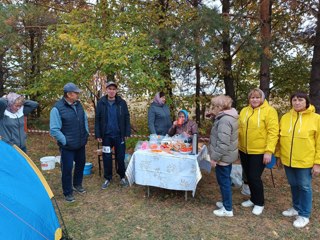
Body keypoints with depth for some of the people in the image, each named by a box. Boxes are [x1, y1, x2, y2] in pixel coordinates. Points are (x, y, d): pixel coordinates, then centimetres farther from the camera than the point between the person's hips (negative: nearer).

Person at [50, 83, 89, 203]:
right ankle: (68, 192, 23)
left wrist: (86, 133, 12)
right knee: (67, 169, 4)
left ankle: (77, 184, 43)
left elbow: (85, 119, 16)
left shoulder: (78, 104, 2)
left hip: (81, 143, 7)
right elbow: (54, 130, -18)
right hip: (68, 146, -7)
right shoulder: (57, 108, -19)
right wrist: (65, 141, -16)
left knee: (80, 164, 20)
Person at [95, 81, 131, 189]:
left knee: (120, 157, 8)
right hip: (106, 135, 1)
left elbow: (126, 118, 0)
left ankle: (122, 177, 26)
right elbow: (97, 119, 0)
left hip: (119, 135, 0)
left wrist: (127, 133, -4)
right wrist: (98, 134, -3)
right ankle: (108, 178, 25)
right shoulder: (101, 103, -1)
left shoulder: (122, 102, -2)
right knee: (107, 157, 9)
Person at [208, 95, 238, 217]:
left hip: (223, 157, -10)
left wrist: (215, 157, -22)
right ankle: (226, 202, 35)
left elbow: (223, 143, -28)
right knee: (225, 180, 20)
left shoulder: (224, 120, -25)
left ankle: (228, 209, 15)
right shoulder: (228, 117, 8)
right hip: (228, 155, 10)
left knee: (224, 181, 2)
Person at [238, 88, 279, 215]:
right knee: (249, 176, 15)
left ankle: (259, 203, 20)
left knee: (254, 177, -1)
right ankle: (253, 199, 35)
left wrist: (269, 151, -19)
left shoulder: (269, 111, -10)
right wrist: (237, 145, 10)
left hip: (259, 151, -6)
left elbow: (273, 132, -15)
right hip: (244, 150, 6)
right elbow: (239, 129, 13)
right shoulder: (244, 111, 8)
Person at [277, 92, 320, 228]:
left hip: (305, 161, -4)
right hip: (288, 160, 4)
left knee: (304, 187, 8)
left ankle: (304, 215, 23)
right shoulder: (285, 118, 3)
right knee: (294, 185, 18)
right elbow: (280, 138, 9)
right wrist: (278, 156, 9)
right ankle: (296, 208, 37)